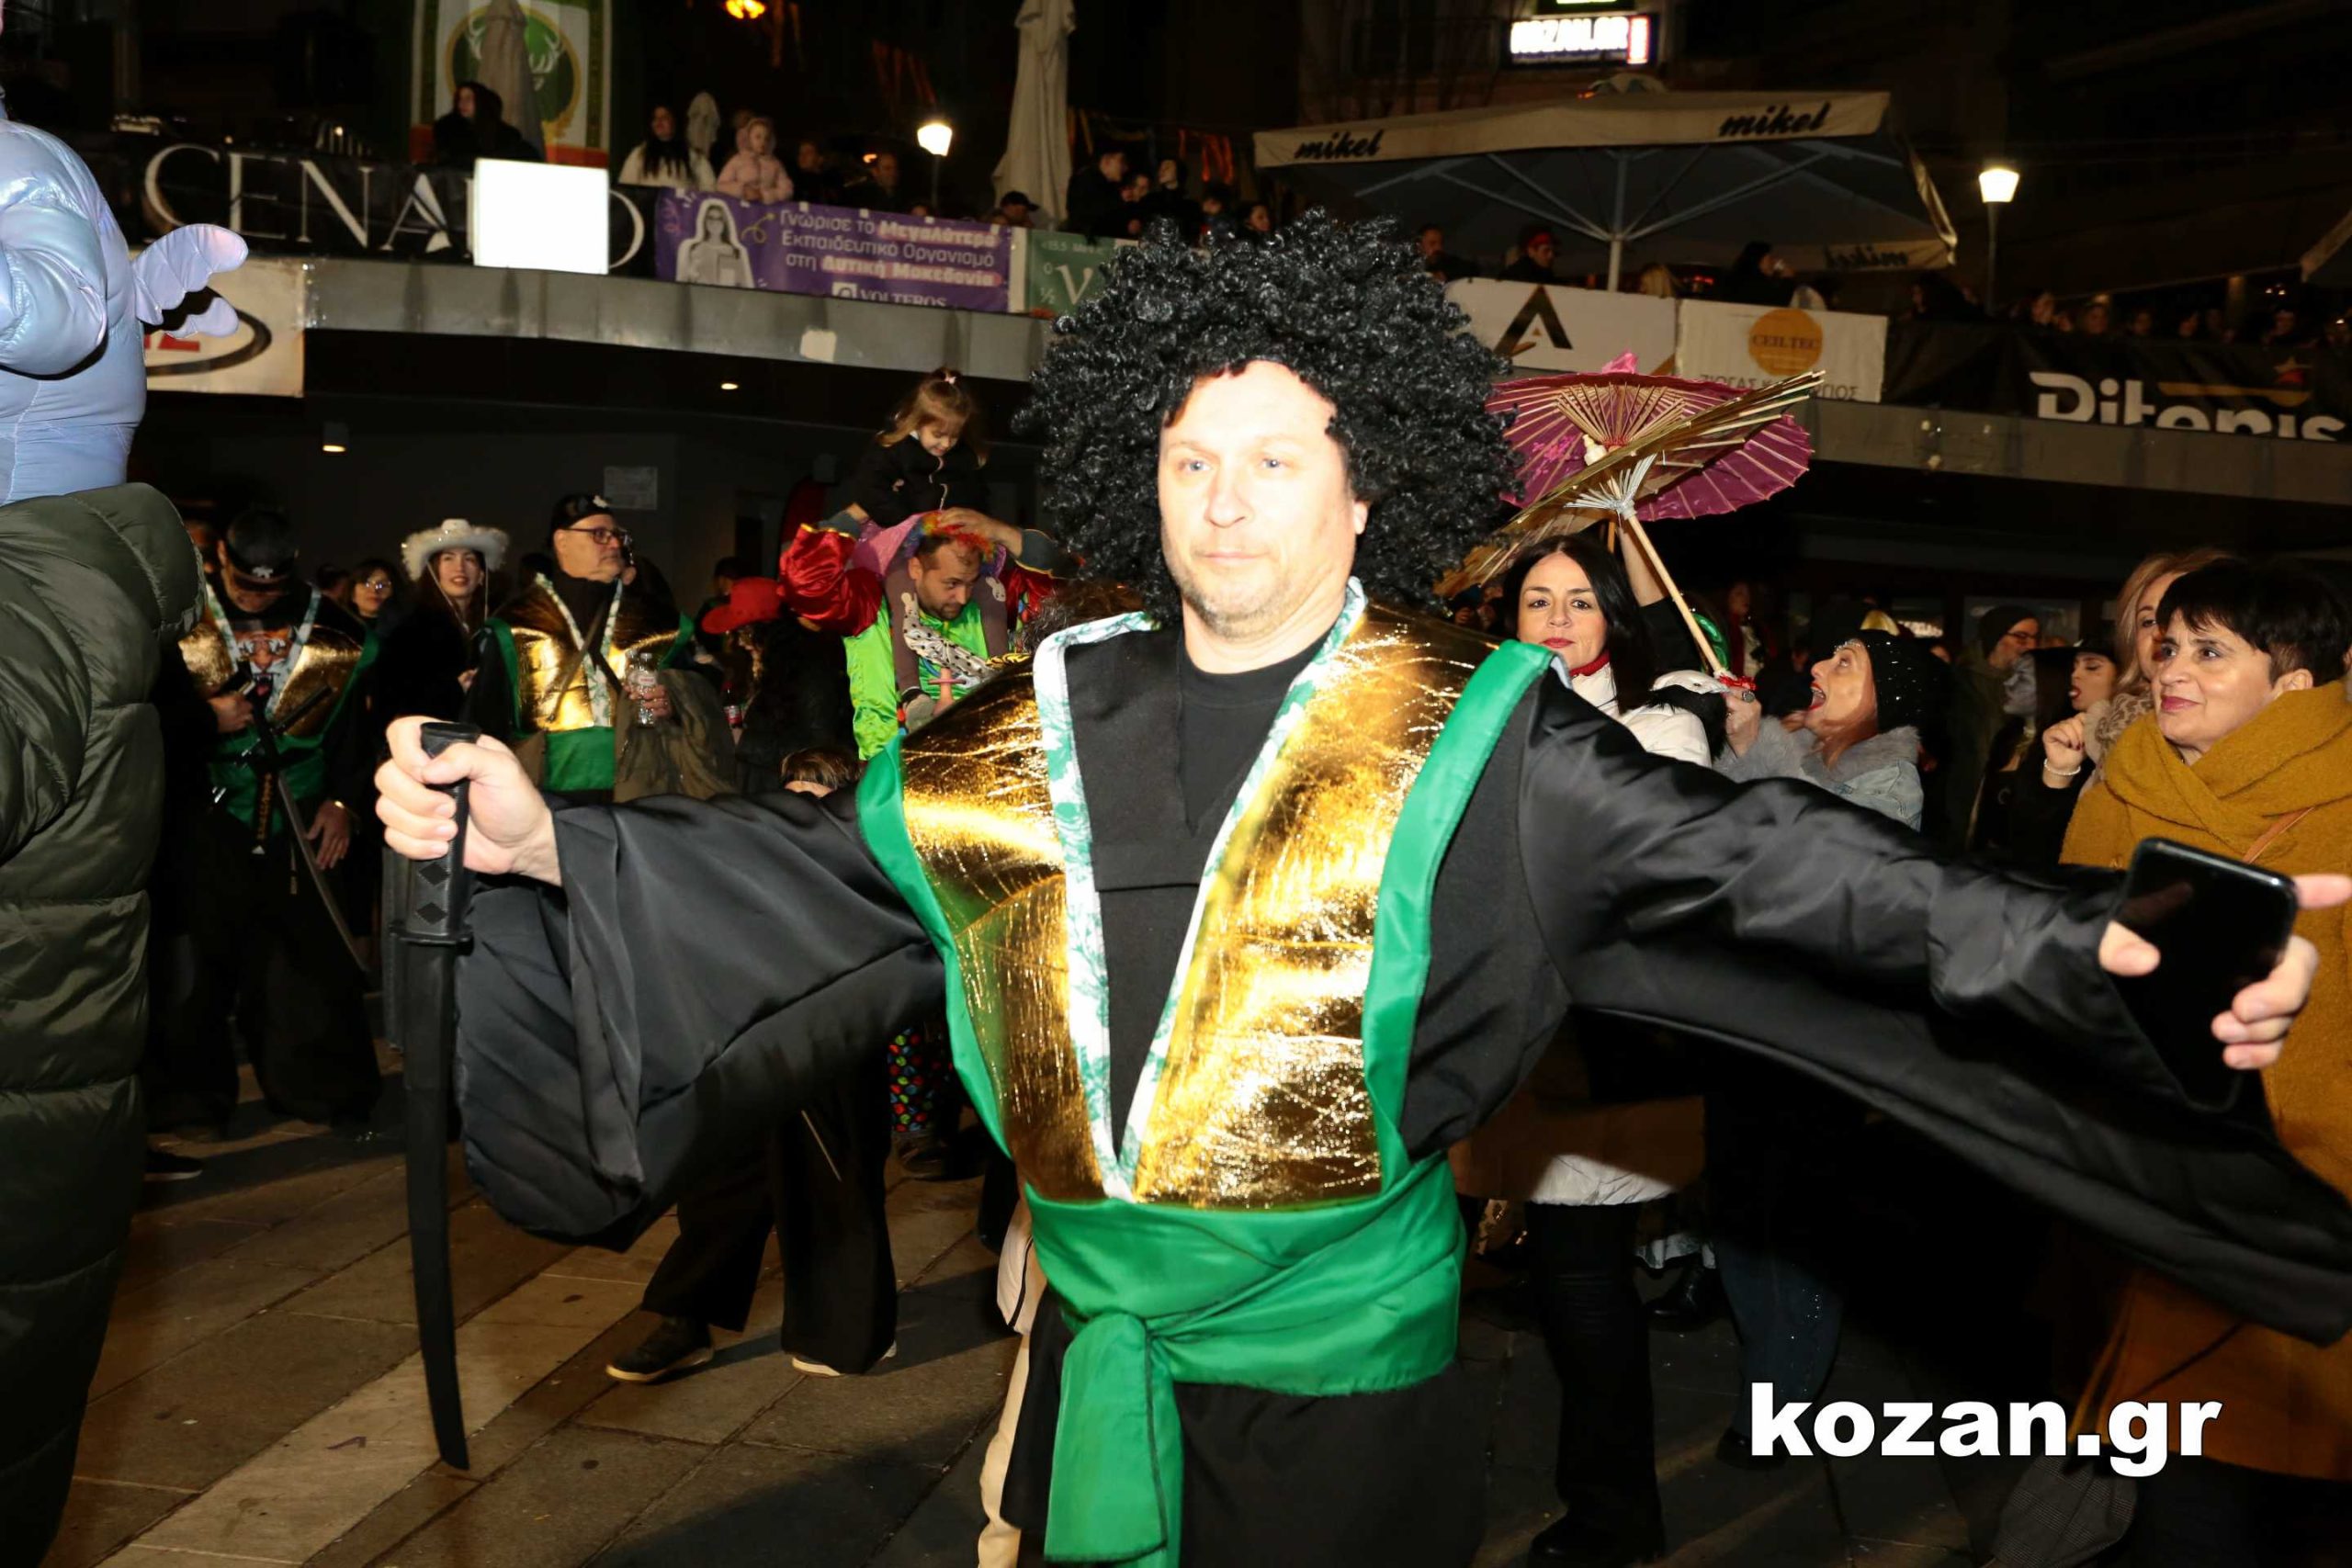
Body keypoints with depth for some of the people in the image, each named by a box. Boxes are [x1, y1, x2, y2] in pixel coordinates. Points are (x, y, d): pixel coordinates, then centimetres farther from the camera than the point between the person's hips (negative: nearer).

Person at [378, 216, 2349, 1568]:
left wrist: (2106, 944, -23)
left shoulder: (1474, 740, -11)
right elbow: (818, 857, 2)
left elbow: (1748, 849, -16)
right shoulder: (1056, 718, -2)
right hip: (1099, 1349, 3)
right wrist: (550, 841, -6)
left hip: (1339, 1373, -3)